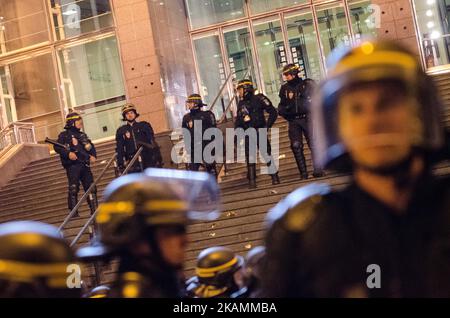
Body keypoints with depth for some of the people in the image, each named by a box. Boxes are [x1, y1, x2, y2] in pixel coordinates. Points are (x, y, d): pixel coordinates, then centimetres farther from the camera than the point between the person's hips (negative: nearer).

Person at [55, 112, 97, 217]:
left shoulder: (82, 135, 21)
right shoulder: (64, 135, 3)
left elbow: (91, 146, 22)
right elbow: (57, 147, -8)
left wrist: (93, 156, 3)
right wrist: (68, 153, -21)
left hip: (84, 165, 6)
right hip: (72, 166, -6)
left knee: (91, 187, 4)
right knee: (73, 189, -9)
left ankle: (94, 210, 9)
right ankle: (74, 212, -6)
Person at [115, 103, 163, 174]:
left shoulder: (144, 126, 8)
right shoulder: (121, 131, 10)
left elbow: (154, 144, 5)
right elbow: (119, 150, 10)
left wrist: (159, 160, -1)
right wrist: (121, 165, 2)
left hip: (149, 163, 0)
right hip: (133, 167, 0)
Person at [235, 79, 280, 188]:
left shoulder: (259, 99, -3)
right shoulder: (241, 104, 13)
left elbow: (273, 112, -4)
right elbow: (238, 121, 19)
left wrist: (267, 126, -10)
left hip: (260, 132, -4)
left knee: (267, 154, -4)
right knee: (250, 157, 0)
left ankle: (275, 177, 7)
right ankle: (252, 181, 2)